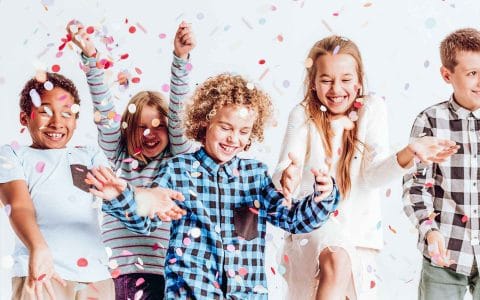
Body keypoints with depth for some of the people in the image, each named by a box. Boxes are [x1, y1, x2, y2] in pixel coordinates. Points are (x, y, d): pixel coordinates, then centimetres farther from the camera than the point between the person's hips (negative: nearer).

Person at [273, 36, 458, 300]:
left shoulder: (372, 109, -3)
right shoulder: (303, 115, -6)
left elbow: (374, 174, -12)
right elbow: (284, 170, -17)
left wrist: (409, 153, -32)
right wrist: (287, 177, -42)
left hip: (358, 226, 3)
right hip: (313, 219, -3)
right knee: (337, 261, -33)